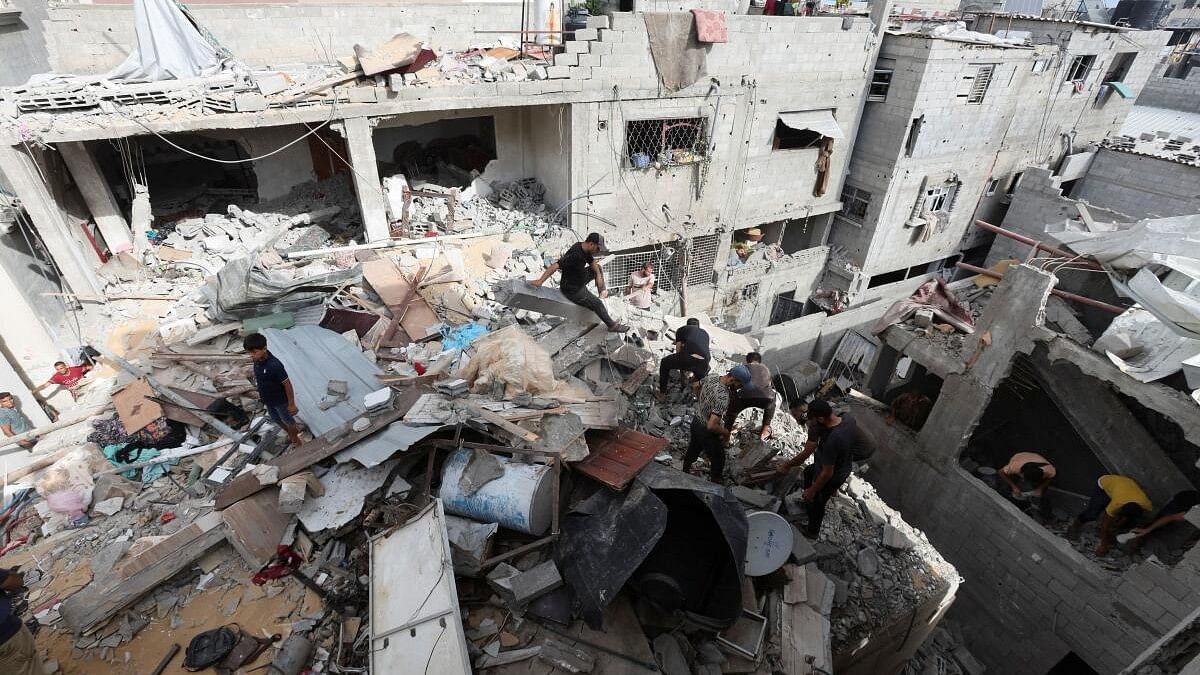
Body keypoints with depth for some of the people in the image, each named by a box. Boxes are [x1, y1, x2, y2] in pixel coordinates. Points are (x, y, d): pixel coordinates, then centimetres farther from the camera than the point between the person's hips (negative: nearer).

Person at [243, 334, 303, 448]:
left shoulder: (274, 365, -36)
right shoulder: (257, 361, -13)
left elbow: (287, 384, -27)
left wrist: (291, 404, -19)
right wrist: (261, 394, 18)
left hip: (280, 400, -7)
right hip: (268, 399, 7)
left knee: (287, 419, 18)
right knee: (275, 419, 27)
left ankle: (295, 438, 43)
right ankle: (290, 433, 53)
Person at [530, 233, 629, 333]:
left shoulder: (585, 249, -6)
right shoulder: (575, 254, -34)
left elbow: (592, 263, 13)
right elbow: (555, 266, -39)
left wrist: (599, 275, -3)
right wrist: (540, 281, -45)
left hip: (579, 281, 9)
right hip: (572, 291, -9)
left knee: (598, 268, 16)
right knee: (597, 304, -3)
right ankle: (612, 325, 16)